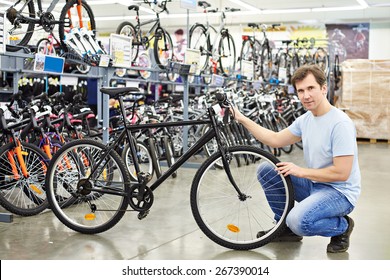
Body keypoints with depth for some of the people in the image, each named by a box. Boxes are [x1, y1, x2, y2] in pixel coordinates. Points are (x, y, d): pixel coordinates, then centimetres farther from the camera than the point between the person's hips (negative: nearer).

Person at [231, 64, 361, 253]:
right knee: (266, 171, 1)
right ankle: (287, 228, 13)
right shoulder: (306, 119, 3)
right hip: (314, 184, 8)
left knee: (299, 221, -32)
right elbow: (275, 140, 12)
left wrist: (301, 171, -15)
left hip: (339, 192, -8)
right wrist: (241, 118, 7)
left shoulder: (340, 124, -23)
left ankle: (342, 226, 0)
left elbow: (341, 173, -25)